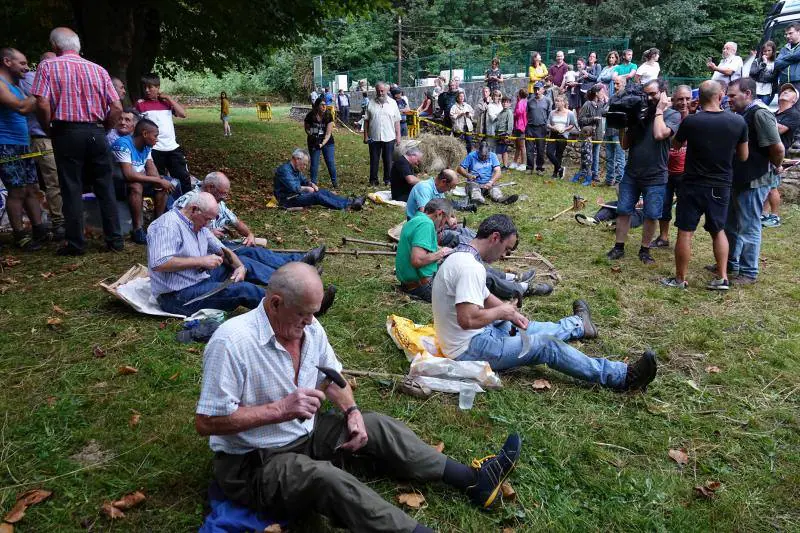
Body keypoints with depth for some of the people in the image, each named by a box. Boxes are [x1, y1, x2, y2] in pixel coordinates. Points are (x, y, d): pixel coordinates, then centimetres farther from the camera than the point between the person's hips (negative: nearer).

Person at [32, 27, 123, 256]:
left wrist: (49, 130, 3)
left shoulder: (48, 66, -1)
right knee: (105, 188, 8)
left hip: (66, 132, -2)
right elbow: (117, 108, 1)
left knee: (71, 189, 4)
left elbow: (42, 104, -12)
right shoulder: (98, 70, 7)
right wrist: (101, 128, 13)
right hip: (96, 132, 3)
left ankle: (75, 244, 8)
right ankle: (115, 240, 10)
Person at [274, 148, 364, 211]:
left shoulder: (296, 169, 13)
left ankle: (350, 202, -11)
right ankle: (347, 206, -28)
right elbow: (293, 188, -28)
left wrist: (311, 184, 3)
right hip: (289, 200, -10)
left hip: (297, 194, 10)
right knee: (317, 196, -25)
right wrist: (307, 188, -12)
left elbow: (303, 180, 25)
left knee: (323, 192, -2)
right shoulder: (284, 170, -20)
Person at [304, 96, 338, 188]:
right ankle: (313, 183, 19)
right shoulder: (310, 116, -12)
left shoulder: (328, 116, -13)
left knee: (331, 162, -1)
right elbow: (306, 128, 5)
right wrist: (310, 134, -15)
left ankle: (334, 181, 16)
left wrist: (322, 144, -30)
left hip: (327, 142, 0)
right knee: (314, 163, 6)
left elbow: (328, 133, -17)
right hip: (313, 143, 0)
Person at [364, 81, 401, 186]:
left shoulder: (392, 103, 4)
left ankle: (387, 180, 18)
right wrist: (365, 135, 1)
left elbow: (397, 121, 5)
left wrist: (398, 135, 0)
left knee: (388, 160, 6)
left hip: (389, 137, 0)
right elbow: (366, 120, 5)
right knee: (374, 160, 6)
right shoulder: (371, 103, 4)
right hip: (374, 137, 0)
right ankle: (373, 180, 15)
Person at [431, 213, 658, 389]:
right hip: (470, 350, -10)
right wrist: (501, 311, -18)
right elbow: (468, 319, -35)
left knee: (526, 328, 26)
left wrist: (510, 314, 7)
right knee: (547, 345, -7)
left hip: (474, 336, 10)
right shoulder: (470, 267, -27)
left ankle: (578, 324, 52)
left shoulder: (461, 256, 8)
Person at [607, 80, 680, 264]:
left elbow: (659, 134, -23)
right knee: (623, 210, 4)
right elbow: (625, 145, 8)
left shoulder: (672, 114, -3)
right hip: (631, 174, 3)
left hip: (655, 177, -3)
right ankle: (619, 247, 13)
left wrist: (660, 110, -12)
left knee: (651, 215, 4)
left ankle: (644, 250, 17)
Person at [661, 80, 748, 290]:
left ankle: (680, 279, 13)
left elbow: (676, 145, 5)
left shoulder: (690, 121, -14)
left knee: (685, 232, 5)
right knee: (718, 230, 19)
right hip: (721, 186, 4)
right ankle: (722, 278, 19)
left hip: (693, 185, -3)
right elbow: (743, 156, 4)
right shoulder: (738, 122, -6)